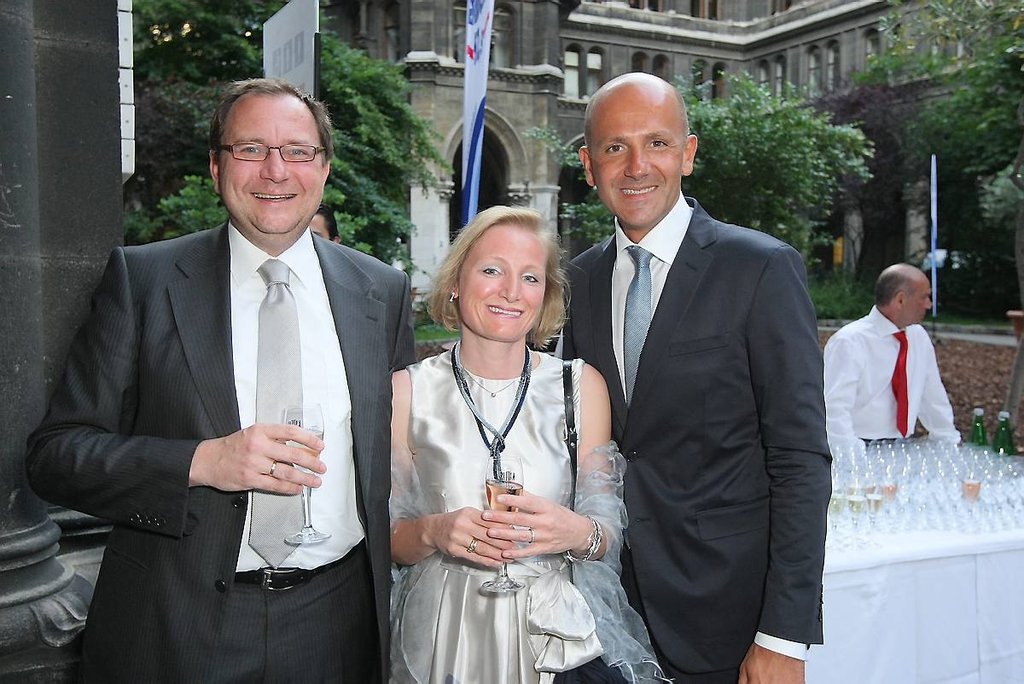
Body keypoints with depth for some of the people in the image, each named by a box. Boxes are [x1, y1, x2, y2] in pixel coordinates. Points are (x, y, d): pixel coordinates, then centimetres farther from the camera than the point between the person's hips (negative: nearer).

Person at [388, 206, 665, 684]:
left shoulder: (582, 385, -5)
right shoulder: (407, 391, -7)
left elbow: (609, 534, -3)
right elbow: (389, 541, -2)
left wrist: (579, 533, -24)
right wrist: (433, 532, -22)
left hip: (558, 632, 0)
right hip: (443, 638, 1)